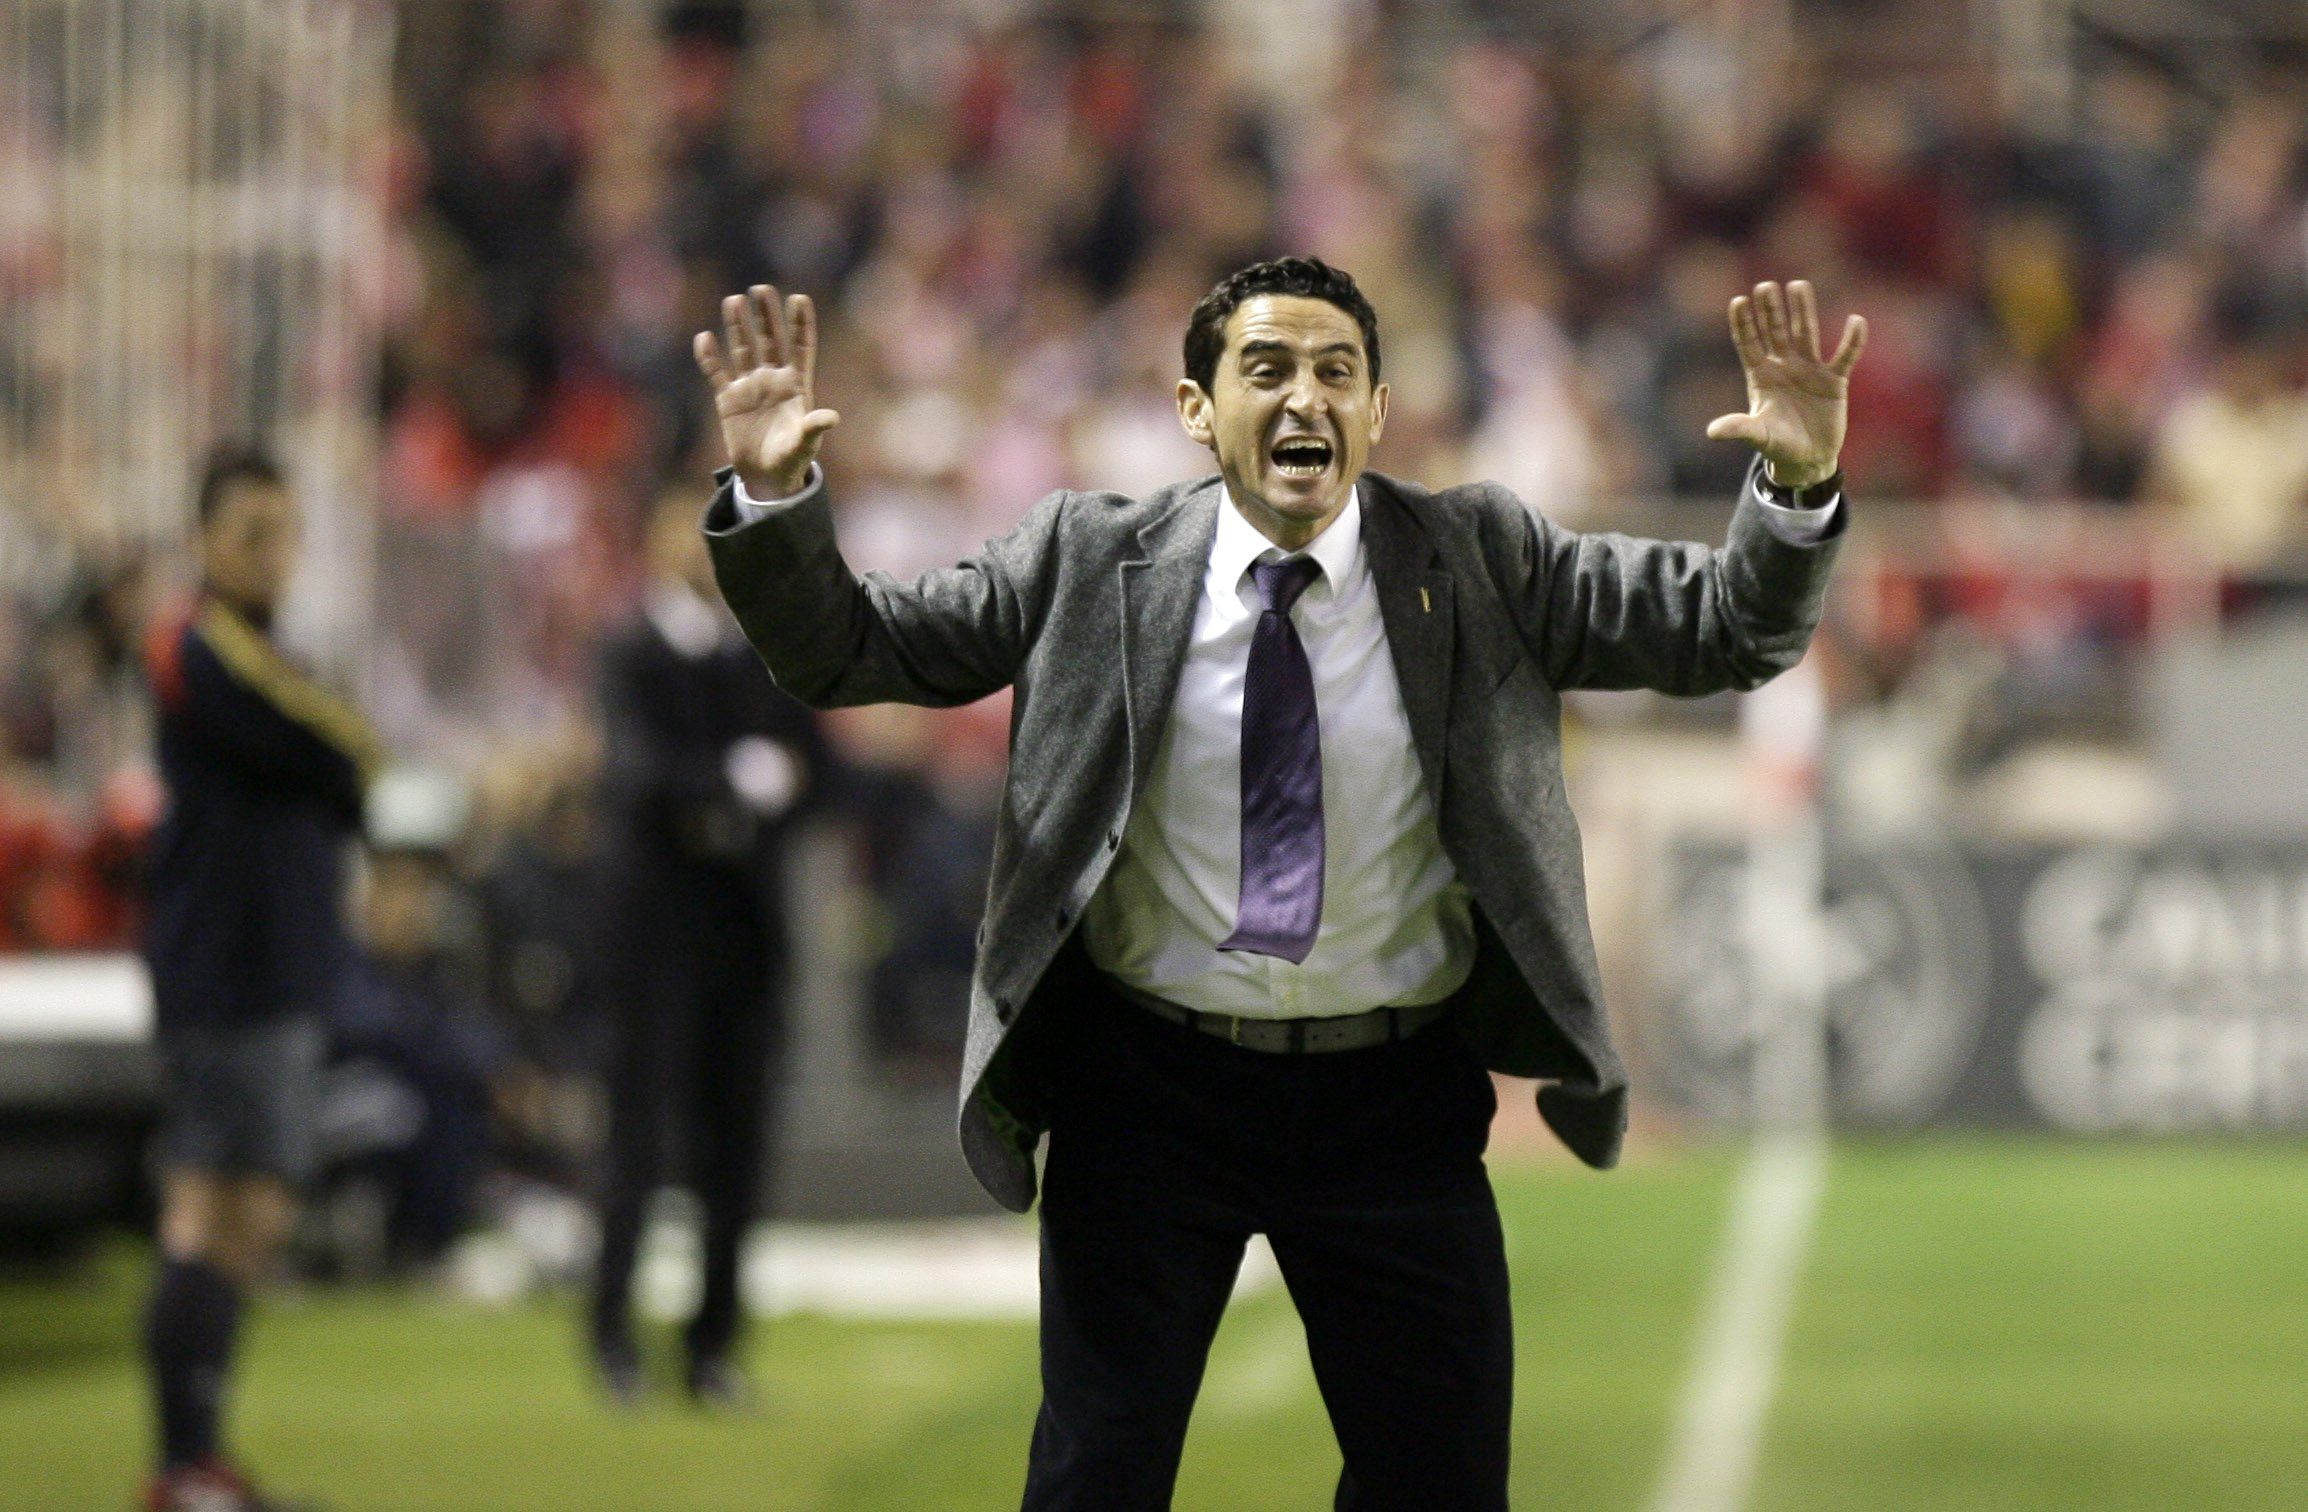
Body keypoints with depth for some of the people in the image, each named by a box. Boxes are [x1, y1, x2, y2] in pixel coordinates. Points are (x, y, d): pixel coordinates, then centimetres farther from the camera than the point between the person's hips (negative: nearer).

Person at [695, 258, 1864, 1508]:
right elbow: (848, 652, 0)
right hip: (1152, 1088, 0)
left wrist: (1796, 490, -25)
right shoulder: (1091, 562, -2)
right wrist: (774, 499, -19)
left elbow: (1731, 633, -5)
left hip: (1393, 1107, 1)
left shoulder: (1475, 562, -2)